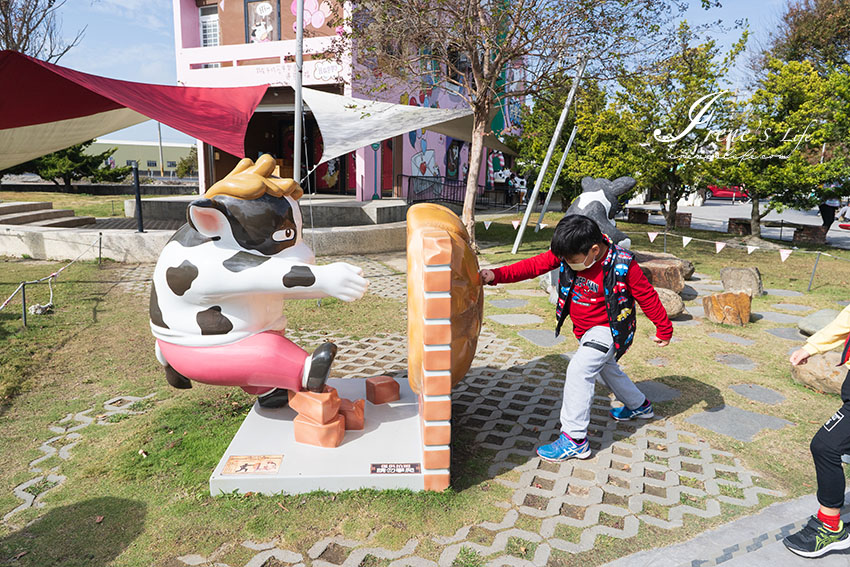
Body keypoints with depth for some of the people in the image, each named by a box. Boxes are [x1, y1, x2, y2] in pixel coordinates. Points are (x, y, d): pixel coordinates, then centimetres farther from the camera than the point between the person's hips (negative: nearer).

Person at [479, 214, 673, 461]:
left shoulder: (623, 266, -25)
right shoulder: (568, 253, -13)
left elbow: (647, 296, -13)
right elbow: (534, 265, -17)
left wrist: (664, 328, -1)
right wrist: (497, 275, -28)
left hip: (609, 328, -7)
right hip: (584, 329, 8)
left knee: (579, 369, -22)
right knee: (605, 368, 26)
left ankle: (574, 439, -15)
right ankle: (639, 405, 54)